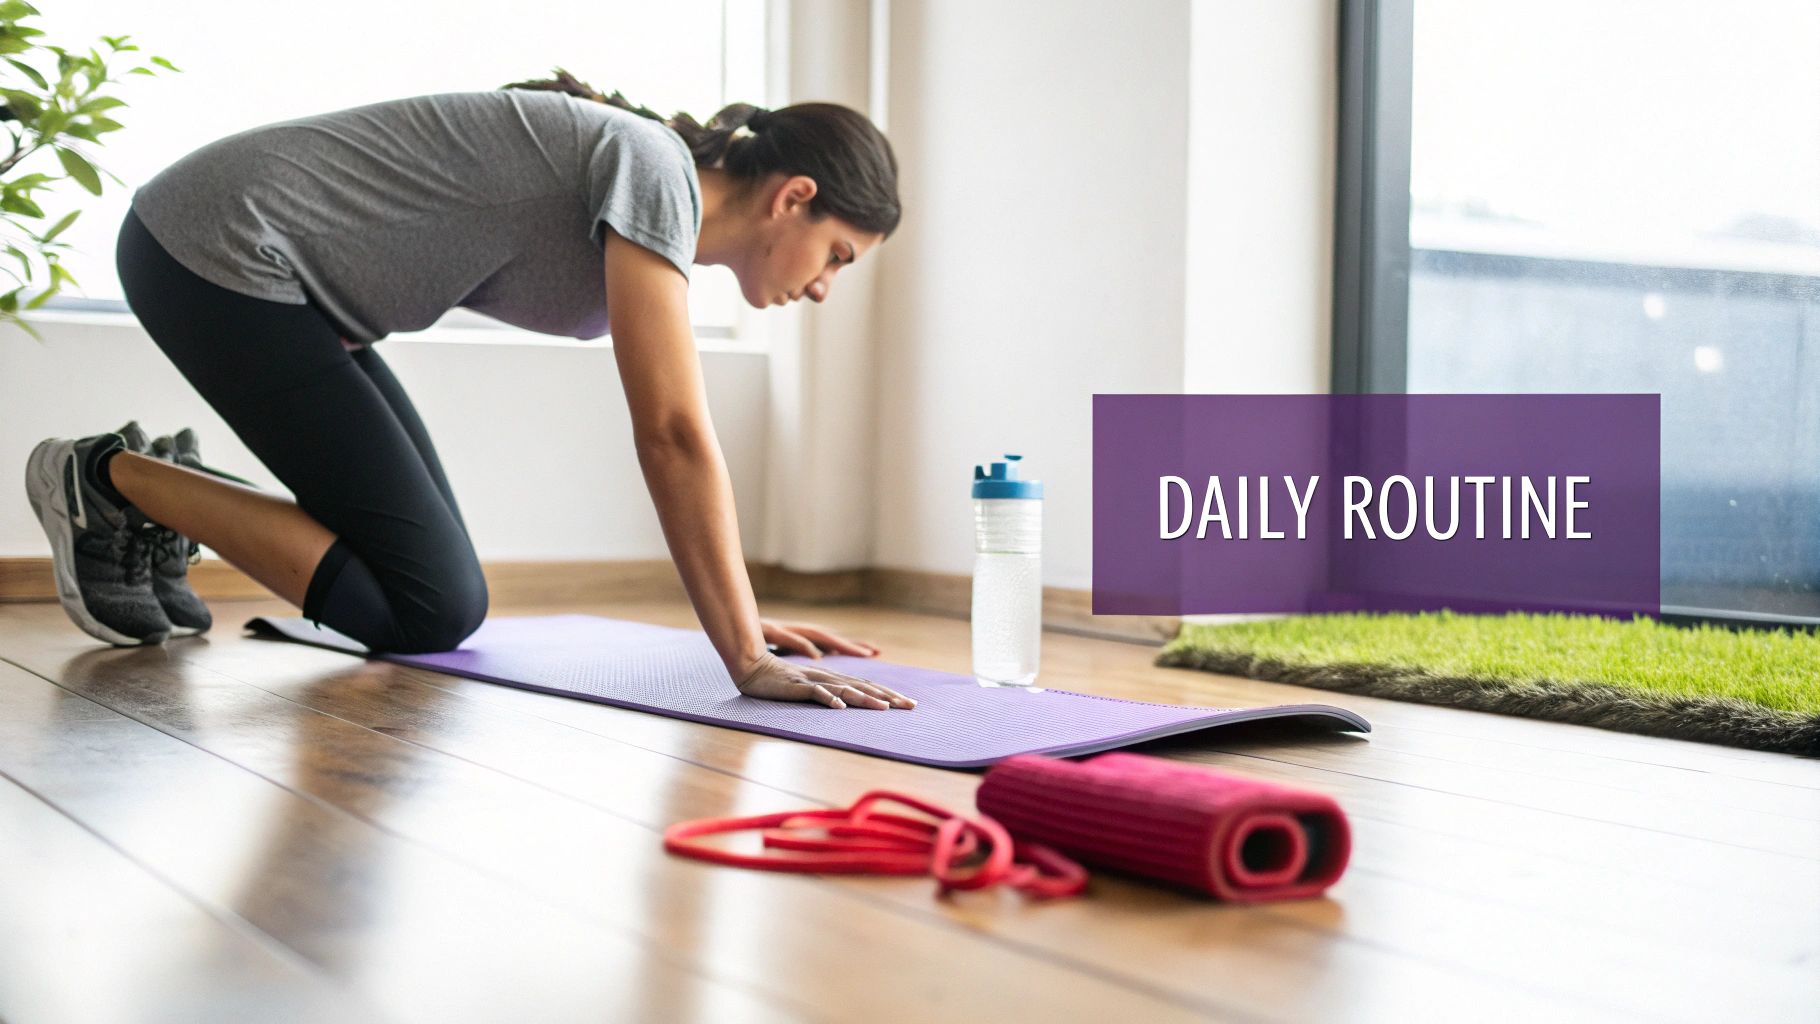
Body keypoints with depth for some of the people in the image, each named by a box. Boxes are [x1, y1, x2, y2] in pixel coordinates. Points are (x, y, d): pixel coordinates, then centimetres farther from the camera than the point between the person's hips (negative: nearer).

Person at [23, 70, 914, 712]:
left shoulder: (663, 226, 8)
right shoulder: (655, 168, -20)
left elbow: (677, 440, 14)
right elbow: (673, 436, -27)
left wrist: (746, 619, 11)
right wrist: (747, 662, -25)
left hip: (278, 273, 10)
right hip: (220, 249, -10)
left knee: (440, 591, 6)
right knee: (429, 610, -11)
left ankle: (144, 506, 18)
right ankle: (110, 481, 0)